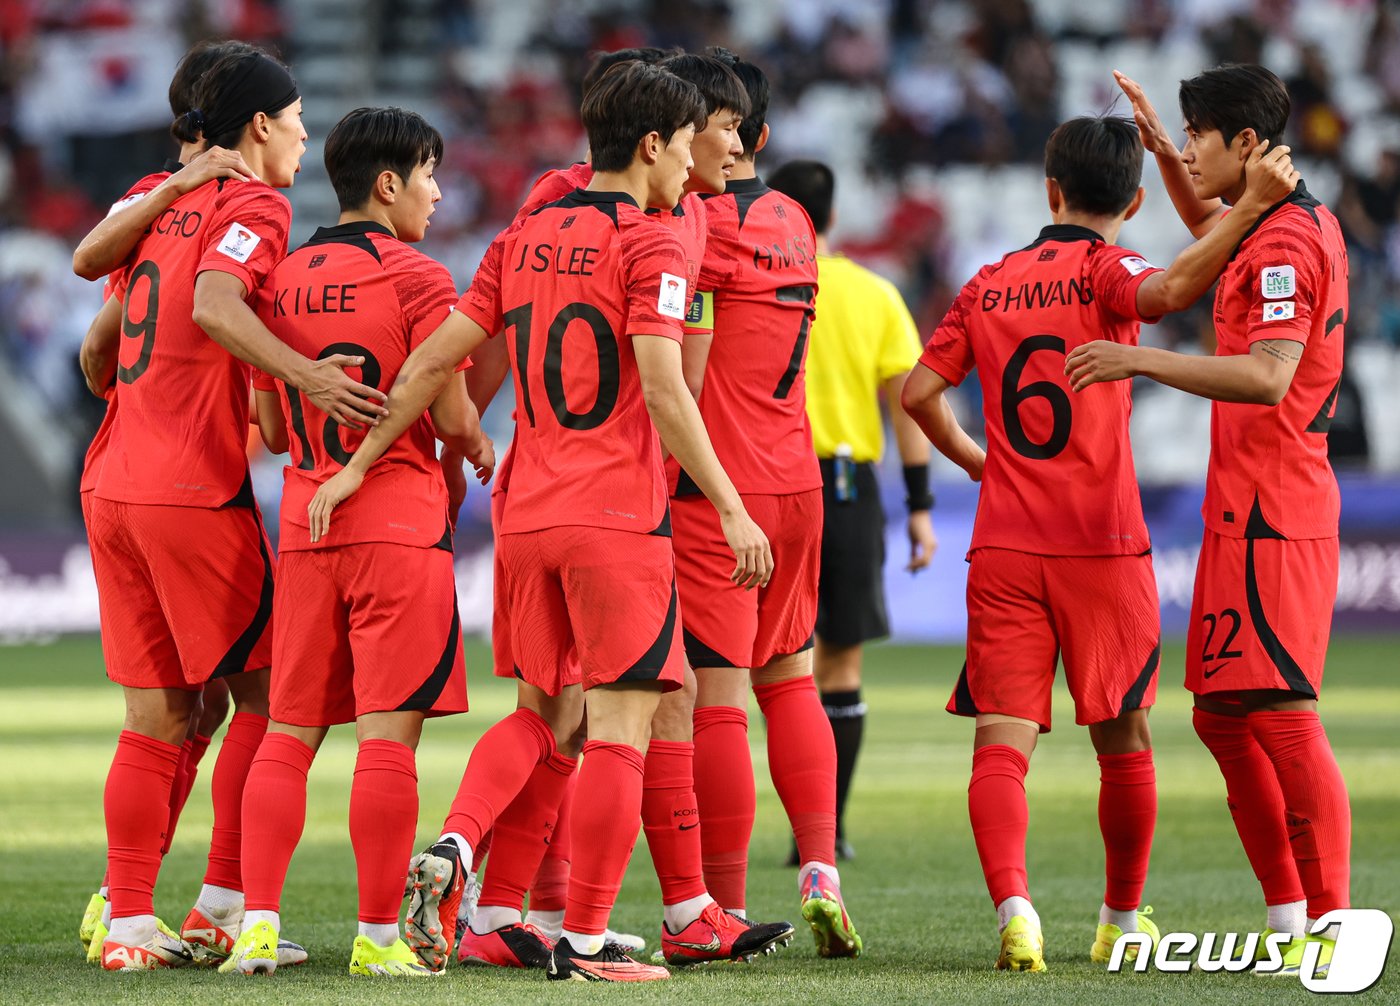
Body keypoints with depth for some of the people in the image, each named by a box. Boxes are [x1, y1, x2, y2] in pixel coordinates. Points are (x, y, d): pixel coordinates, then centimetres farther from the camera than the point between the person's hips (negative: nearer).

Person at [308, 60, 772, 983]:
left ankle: (454, 846, -3)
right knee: (621, 724, -1)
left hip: (527, 516, 7)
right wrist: (732, 510, -15)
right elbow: (664, 390, -17)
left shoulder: (524, 240, 11)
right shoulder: (649, 246, -8)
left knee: (543, 713, 20)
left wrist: (359, 466, 15)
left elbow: (434, 360, 10)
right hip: (619, 517, -7)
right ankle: (585, 940, -2)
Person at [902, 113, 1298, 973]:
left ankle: (1014, 906, -24)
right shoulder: (1103, 270, -3)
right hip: (1102, 546, -3)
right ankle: (1124, 920, 23)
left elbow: (919, 392, 10)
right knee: (1124, 741, 13)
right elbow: (1170, 290, -26)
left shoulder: (991, 284, 10)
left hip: (1003, 548, 3)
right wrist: (1250, 207, -26)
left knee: (1003, 742, -3)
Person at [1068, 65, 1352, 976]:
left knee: (1282, 714, -13)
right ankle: (1290, 916, 15)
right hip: (1247, 512, 10)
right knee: (1223, 716, 12)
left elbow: (1267, 376, -29)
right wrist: (1161, 146, 28)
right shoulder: (1302, 223, 15)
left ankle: (1332, 922, -15)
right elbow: (1209, 225, 40)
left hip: (1270, 517, -10)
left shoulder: (1284, 242, -15)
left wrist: (1143, 361, -28)